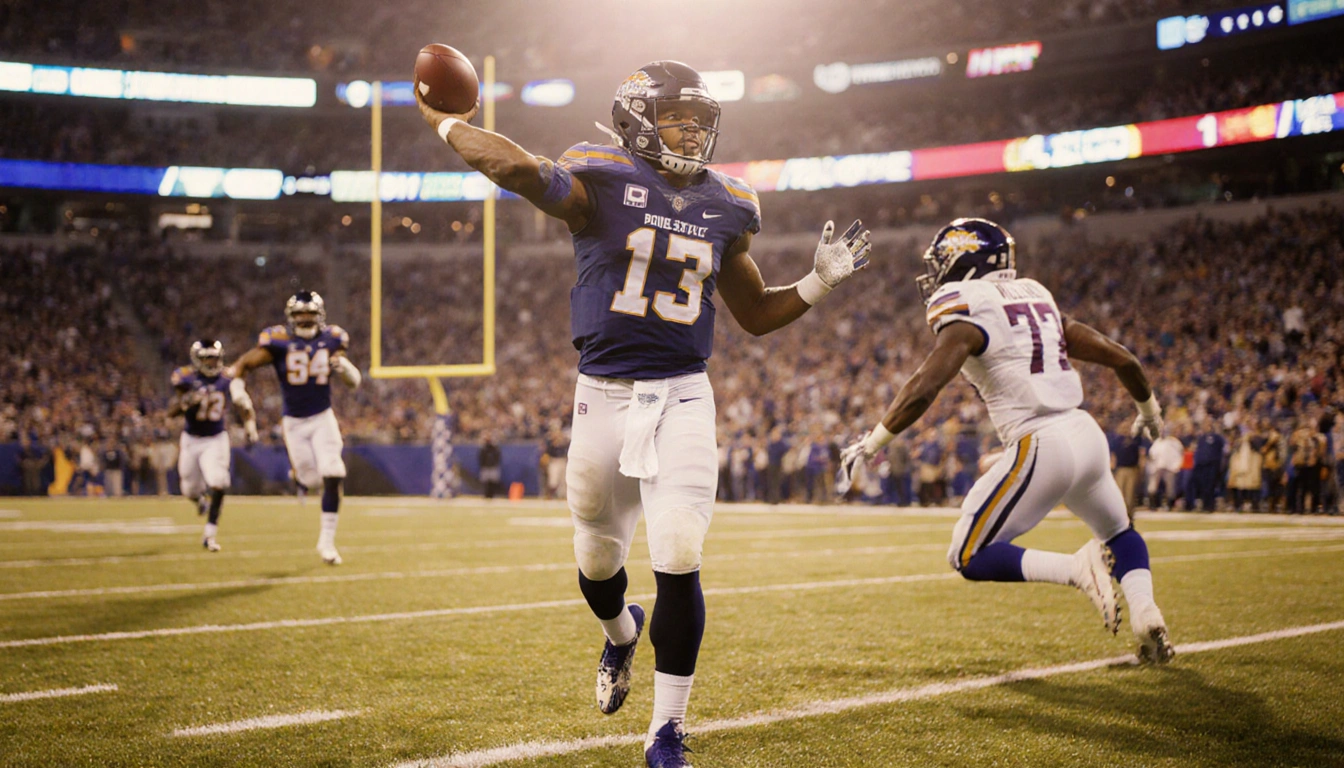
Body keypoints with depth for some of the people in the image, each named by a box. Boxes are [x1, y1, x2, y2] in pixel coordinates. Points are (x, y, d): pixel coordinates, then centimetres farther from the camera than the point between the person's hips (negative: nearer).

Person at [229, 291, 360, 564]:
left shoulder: (331, 340, -2)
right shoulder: (279, 342, -10)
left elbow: (354, 383, 3)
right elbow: (243, 364, -5)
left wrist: (345, 368, -19)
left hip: (323, 418, 1)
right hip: (294, 422, -1)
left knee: (332, 478, -12)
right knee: (312, 480, 2)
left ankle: (327, 541, 1)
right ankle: (299, 479, 44)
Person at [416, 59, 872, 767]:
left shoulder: (726, 208, 7)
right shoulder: (600, 185, -8)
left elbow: (756, 316, 17)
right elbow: (523, 172, -28)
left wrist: (820, 282, 5)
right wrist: (442, 122, -20)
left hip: (682, 397, 1)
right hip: (604, 394, -1)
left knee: (678, 565, -11)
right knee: (597, 563, 15)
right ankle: (622, 633, 53)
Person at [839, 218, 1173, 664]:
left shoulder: (966, 314, -5)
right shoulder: (1036, 298, 17)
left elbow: (924, 389, -18)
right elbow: (1122, 360, 20)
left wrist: (873, 442, -8)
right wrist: (1149, 409, 38)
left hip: (1041, 446, -7)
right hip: (1087, 434, 7)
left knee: (970, 559, 3)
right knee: (1118, 533, 31)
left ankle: (1075, 567, -15)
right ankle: (1146, 616, 8)